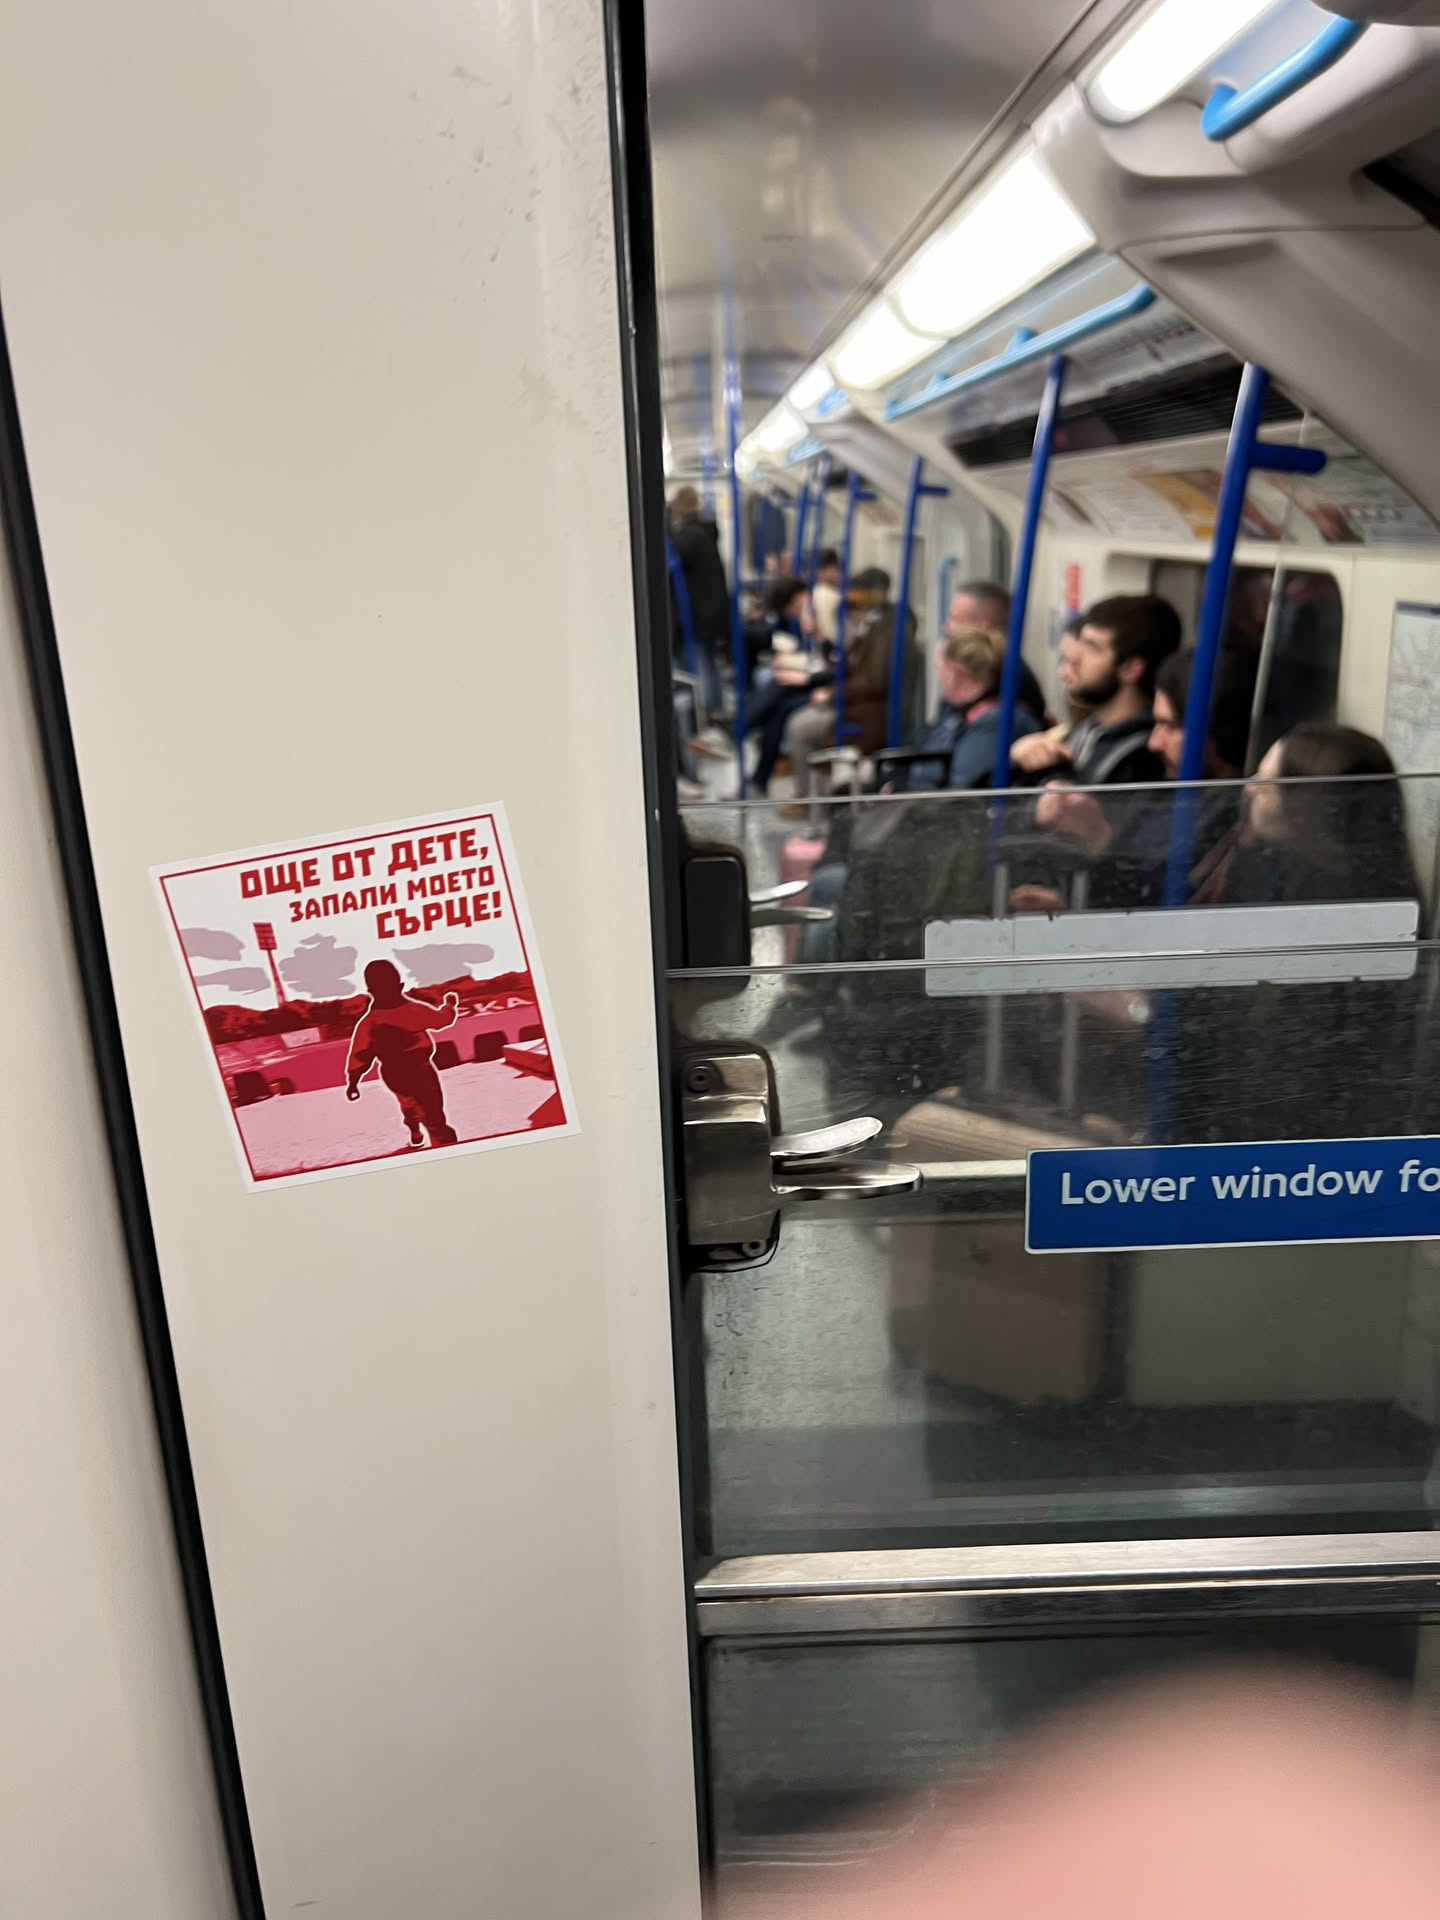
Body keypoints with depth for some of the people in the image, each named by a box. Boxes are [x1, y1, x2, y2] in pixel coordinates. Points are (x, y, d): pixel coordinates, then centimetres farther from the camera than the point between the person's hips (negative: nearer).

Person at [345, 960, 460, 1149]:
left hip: (393, 1076, 5)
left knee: (409, 1102, 34)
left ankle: (415, 1134, 57)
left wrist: (352, 1081, 4)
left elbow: (359, 1054, -9)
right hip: (421, 1073, -5)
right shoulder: (415, 1009, -19)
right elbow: (442, 1018, -1)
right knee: (434, 1117, -2)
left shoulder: (367, 1022, -15)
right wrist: (450, 1004, 21)